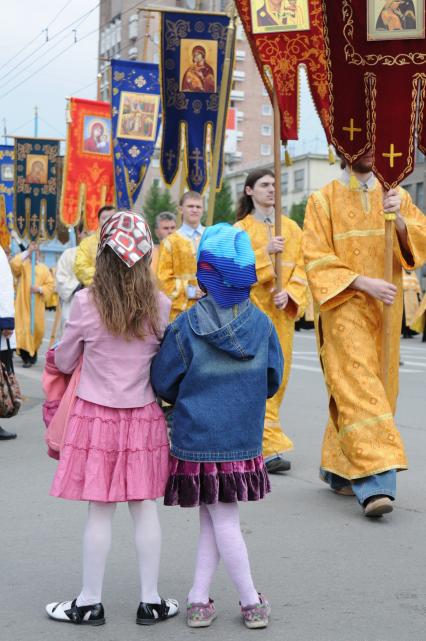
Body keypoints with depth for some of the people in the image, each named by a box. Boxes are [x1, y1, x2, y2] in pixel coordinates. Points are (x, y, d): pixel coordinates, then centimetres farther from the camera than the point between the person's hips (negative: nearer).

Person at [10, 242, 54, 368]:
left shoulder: (44, 268, 9)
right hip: (23, 304, -2)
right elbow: (13, 264, -20)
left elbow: (51, 284, 5)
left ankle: (33, 352, 27)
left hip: (37, 305, 2)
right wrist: (27, 252, -19)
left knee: (37, 328, 6)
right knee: (23, 328, -8)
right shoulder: (23, 265, 3)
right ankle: (26, 357, -2)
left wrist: (39, 289, -14)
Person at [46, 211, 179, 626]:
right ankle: (150, 601, 18)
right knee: (144, 507, 10)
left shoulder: (85, 303, -11)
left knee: (99, 510, 5)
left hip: (96, 416, -2)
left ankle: (90, 603, 16)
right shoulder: (160, 306, -6)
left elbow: (63, 362, 2)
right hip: (143, 416, 2)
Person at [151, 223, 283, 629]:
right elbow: (272, 380, 7)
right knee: (217, 521, 12)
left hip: (197, 439, -3)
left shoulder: (186, 326, -13)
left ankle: (251, 602, 16)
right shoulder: (262, 324, -4)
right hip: (245, 440, 3)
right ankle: (199, 599, 16)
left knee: (220, 522, 7)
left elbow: (163, 383, -4)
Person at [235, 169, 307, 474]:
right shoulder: (241, 229, 2)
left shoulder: (292, 228, 11)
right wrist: (264, 252, -18)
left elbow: (301, 267, 6)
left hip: (282, 311, 4)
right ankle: (270, 447, -13)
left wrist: (289, 293, -11)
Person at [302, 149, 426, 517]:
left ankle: (339, 469, 23)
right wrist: (363, 282, -16)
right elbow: (317, 259, -5)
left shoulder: (395, 196, 12)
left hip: (386, 310, 4)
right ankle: (375, 482, -21)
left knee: (378, 388, 7)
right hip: (343, 307, -4)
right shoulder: (323, 200, 2)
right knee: (357, 387, -16)